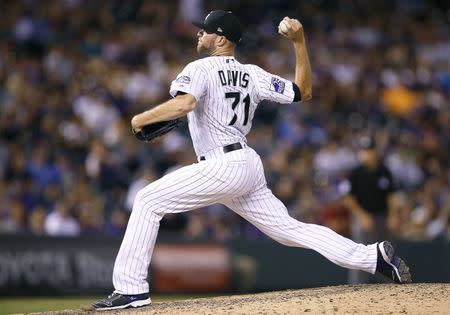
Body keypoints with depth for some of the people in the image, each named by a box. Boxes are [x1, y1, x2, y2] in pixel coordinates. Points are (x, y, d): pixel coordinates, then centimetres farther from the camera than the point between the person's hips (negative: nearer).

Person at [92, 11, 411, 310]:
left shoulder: (201, 69, -5)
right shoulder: (253, 75, 15)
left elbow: (183, 104, -24)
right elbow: (303, 92, 17)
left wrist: (142, 119, -10)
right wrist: (299, 41, 17)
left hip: (223, 167, -8)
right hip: (250, 167, 8)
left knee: (148, 201, -3)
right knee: (290, 229, 11)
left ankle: (131, 289, -10)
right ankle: (374, 256, 2)